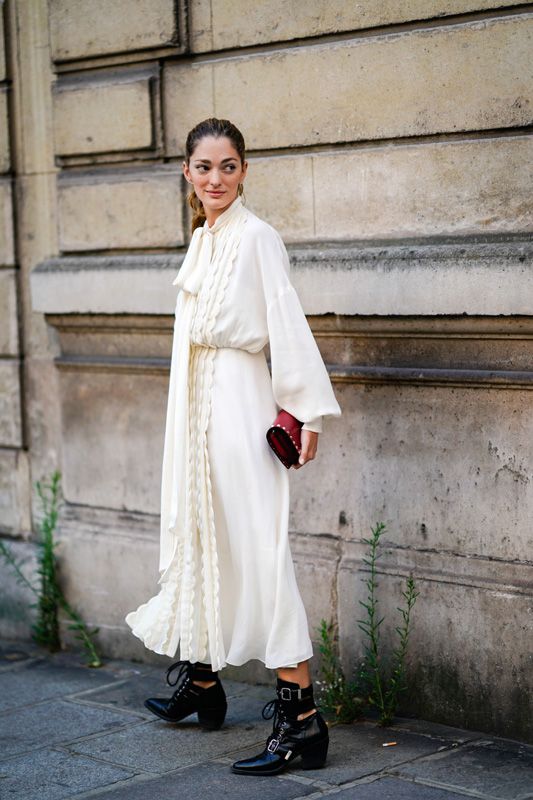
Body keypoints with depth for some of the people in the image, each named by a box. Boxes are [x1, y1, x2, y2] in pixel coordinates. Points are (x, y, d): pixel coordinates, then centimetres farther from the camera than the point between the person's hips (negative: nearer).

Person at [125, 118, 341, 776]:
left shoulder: (256, 237, -8)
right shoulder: (201, 240, 16)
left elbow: (288, 324, -14)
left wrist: (305, 409, -21)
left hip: (240, 401, -8)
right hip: (194, 402, 8)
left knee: (257, 547, -12)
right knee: (197, 534, 15)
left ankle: (300, 716, -11)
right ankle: (201, 682, 30)